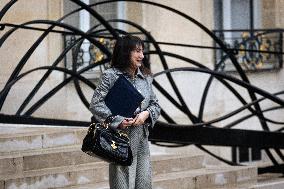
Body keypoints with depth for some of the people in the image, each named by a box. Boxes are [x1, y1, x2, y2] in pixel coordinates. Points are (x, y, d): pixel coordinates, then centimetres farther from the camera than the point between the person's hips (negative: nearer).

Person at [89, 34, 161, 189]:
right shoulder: (110, 76, -5)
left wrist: (146, 113, -6)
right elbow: (95, 105, -9)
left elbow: (155, 105, 17)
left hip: (142, 141, 6)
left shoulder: (145, 77, 13)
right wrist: (118, 121, -17)